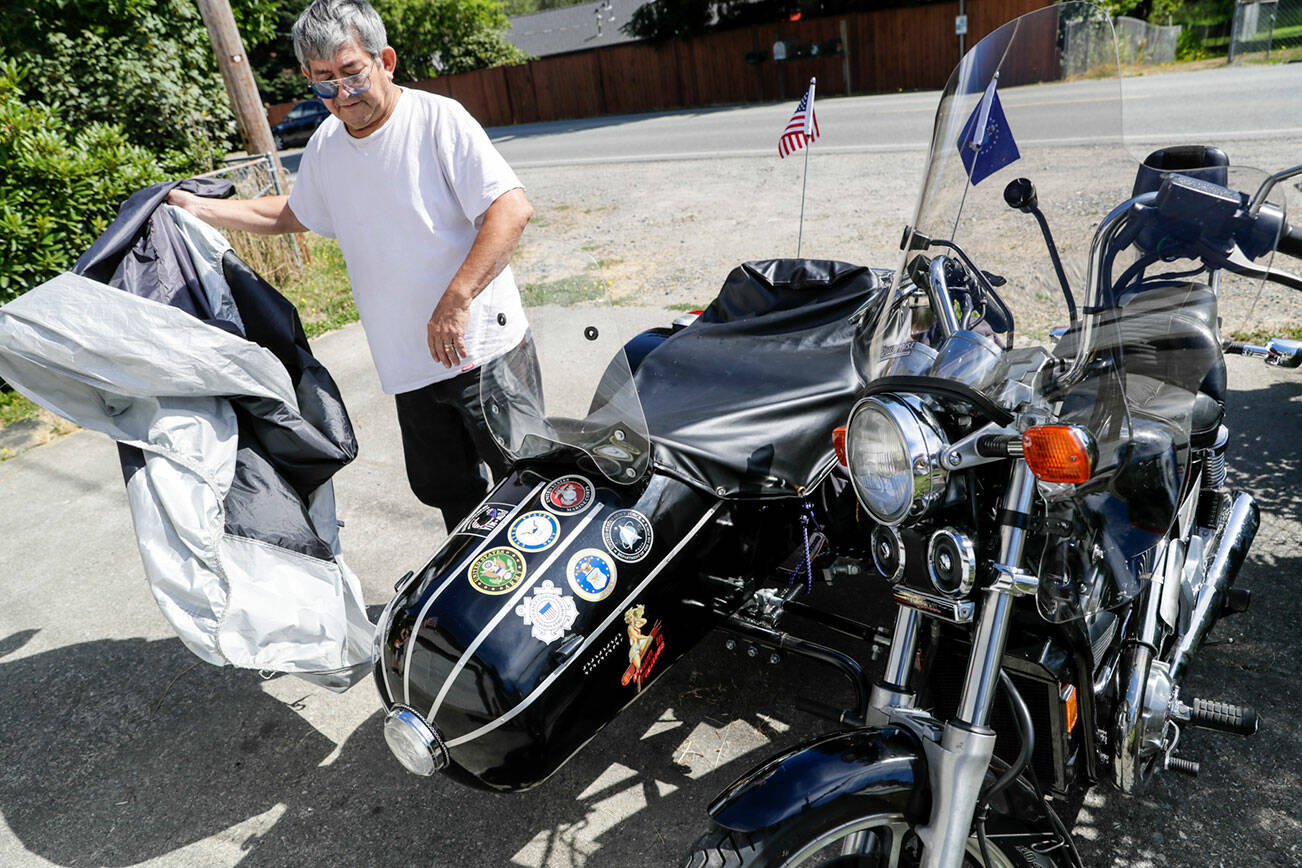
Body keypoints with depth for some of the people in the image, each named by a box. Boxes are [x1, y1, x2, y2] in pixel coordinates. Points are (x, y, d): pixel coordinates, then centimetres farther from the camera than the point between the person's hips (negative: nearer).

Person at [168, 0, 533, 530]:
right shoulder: (325, 146, 11)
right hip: (409, 366, 7)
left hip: (482, 352, -6)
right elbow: (291, 214, 31)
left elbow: (512, 208, -20)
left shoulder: (437, 118, -10)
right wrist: (197, 208, 24)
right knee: (441, 488, 16)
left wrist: (455, 302, -27)